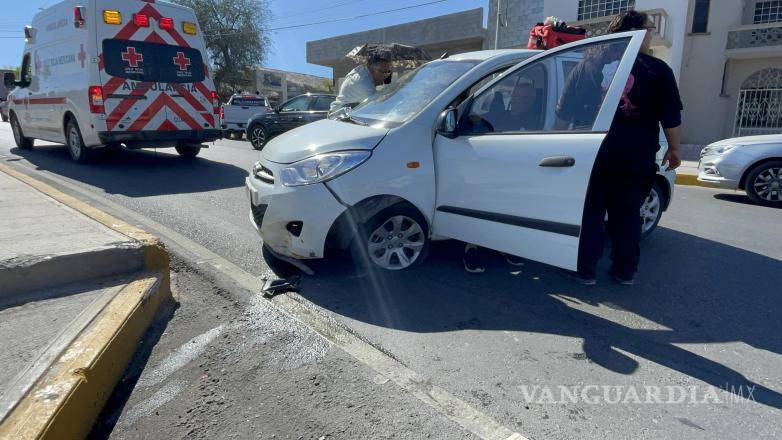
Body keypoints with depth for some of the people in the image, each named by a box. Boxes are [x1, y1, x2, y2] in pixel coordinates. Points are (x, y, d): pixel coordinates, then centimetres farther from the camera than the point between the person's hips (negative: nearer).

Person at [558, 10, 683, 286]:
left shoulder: (588, 64, 6)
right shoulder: (658, 69, 3)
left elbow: (564, 111, 8)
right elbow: (671, 116, 4)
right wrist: (674, 149, 16)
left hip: (593, 153, 0)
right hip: (637, 157, 0)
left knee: (590, 212, 7)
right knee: (627, 214, 10)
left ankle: (585, 270, 9)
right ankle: (624, 271, 18)